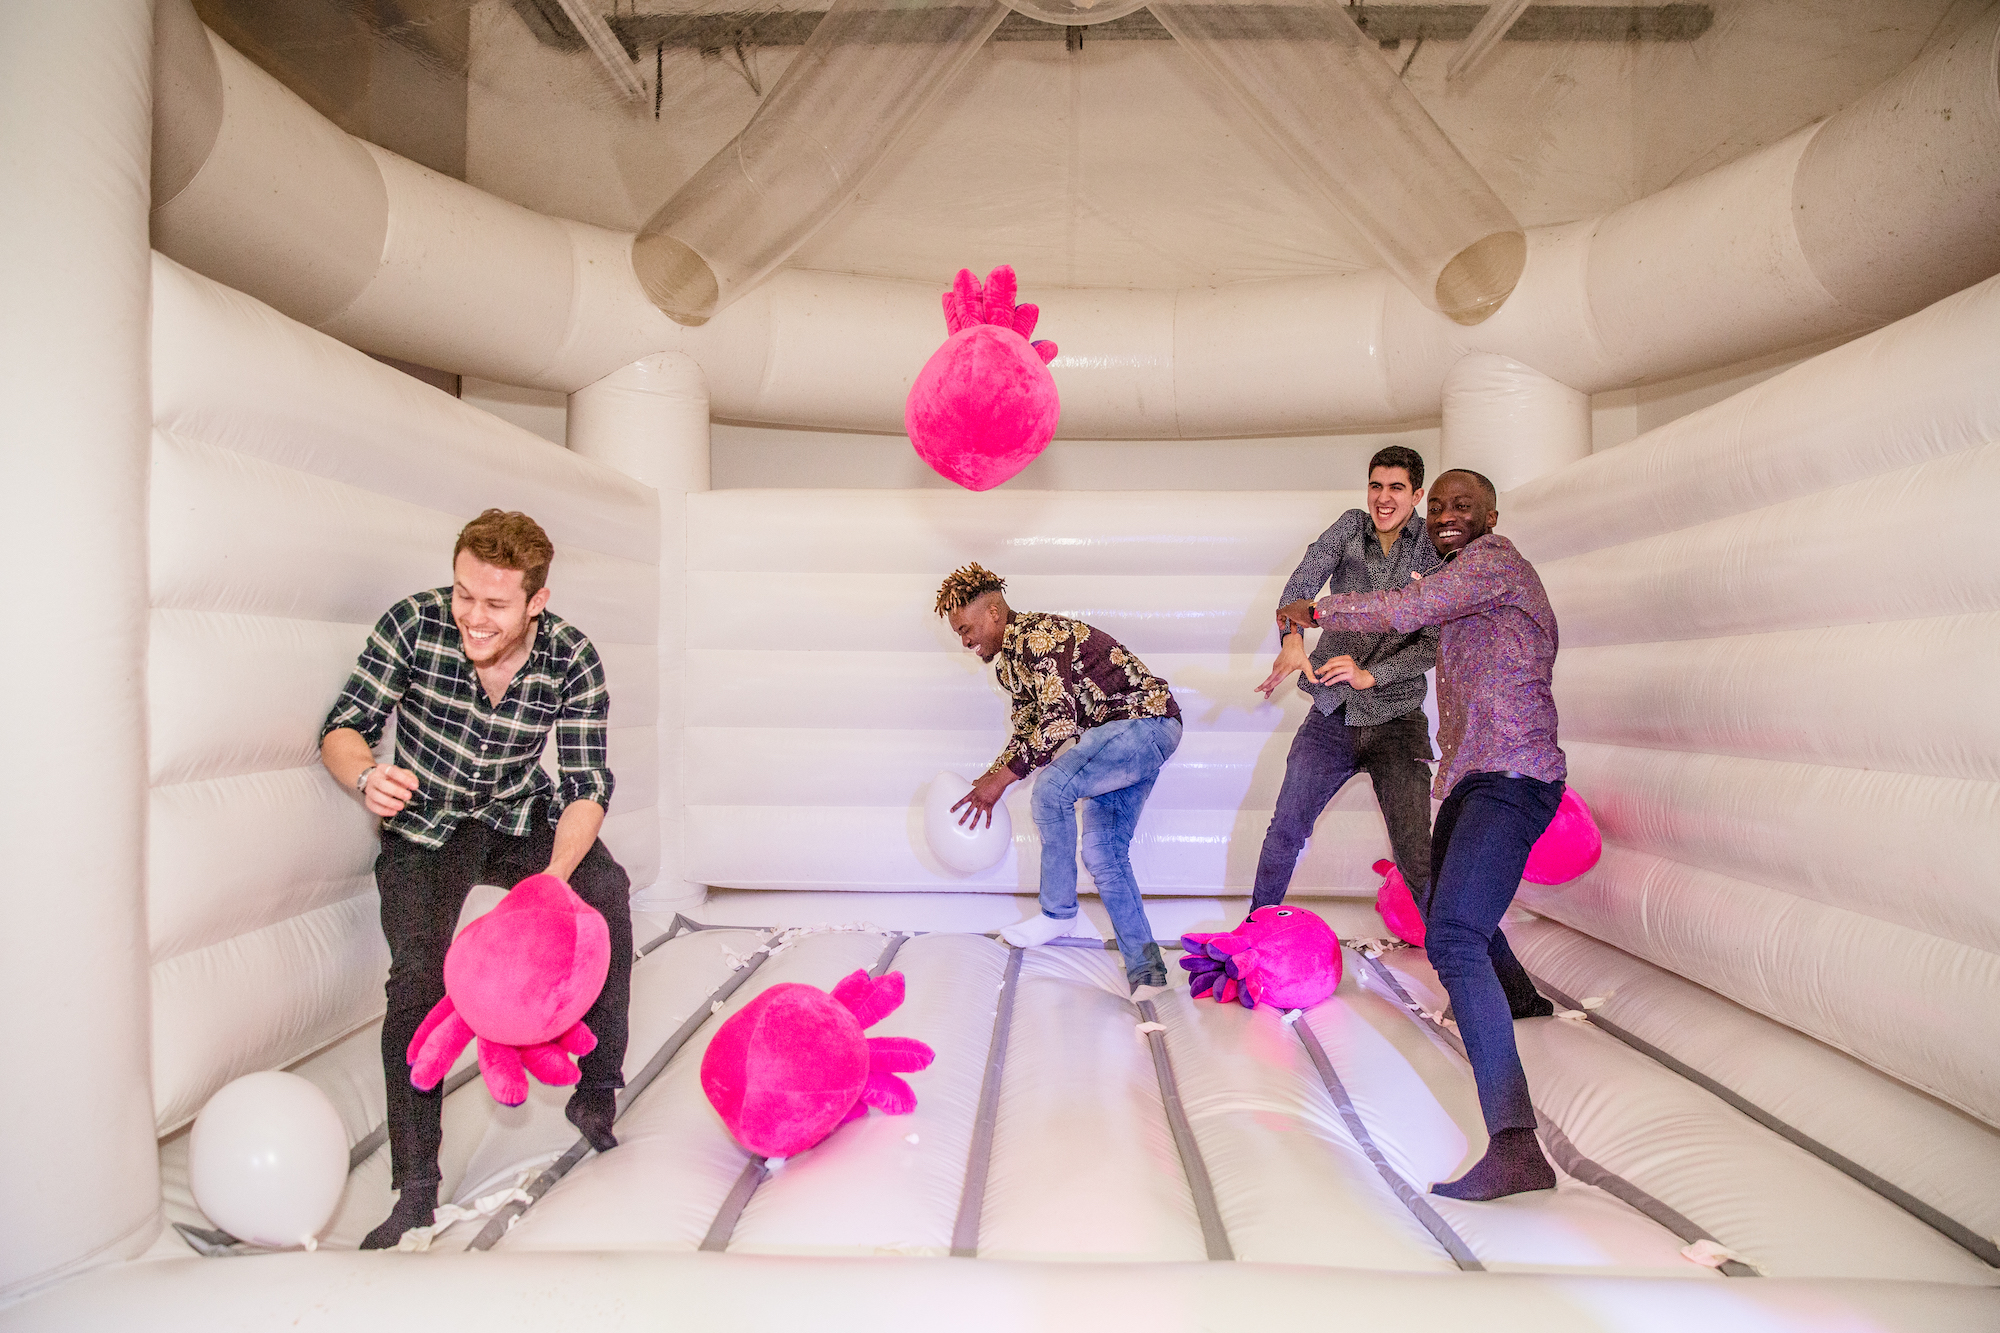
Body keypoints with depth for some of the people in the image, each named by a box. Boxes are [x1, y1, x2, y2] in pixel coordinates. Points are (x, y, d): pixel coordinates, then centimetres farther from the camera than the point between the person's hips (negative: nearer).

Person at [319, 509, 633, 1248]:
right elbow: (342, 727, -10)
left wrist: (556, 874, -35)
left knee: (605, 889, -26)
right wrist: (365, 775, -35)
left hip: (522, 815, 1)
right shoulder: (415, 623, -18)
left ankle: (597, 1095, -9)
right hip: (425, 826, 0)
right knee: (418, 974, -20)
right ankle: (415, 1190, -6)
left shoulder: (573, 659, -16)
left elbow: (588, 783, -17)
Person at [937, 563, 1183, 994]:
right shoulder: (1007, 662, 16)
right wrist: (985, 782, 12)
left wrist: (1001, 780, -23)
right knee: (1102, 850, 4)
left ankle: (1060, 913, -10)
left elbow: (1059, 720, -25)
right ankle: (1146, 970, 6)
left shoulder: (1038, 634, -16)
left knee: (1051, 788, -26)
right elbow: (1025, 731, 23)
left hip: (1147, 720, -11)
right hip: (1120, 734, 11)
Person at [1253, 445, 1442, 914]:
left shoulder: (1434, 546, -3)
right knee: (1284, 830, 10)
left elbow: (1434, 642, -10)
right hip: (1330, 717, 3)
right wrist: (1292, 636, -34)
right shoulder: (1350, 527, 4)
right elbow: (1303, 581, -13)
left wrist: (1370, 675, -26)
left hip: (1396, 722, -3)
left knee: (1416, 857, -8)